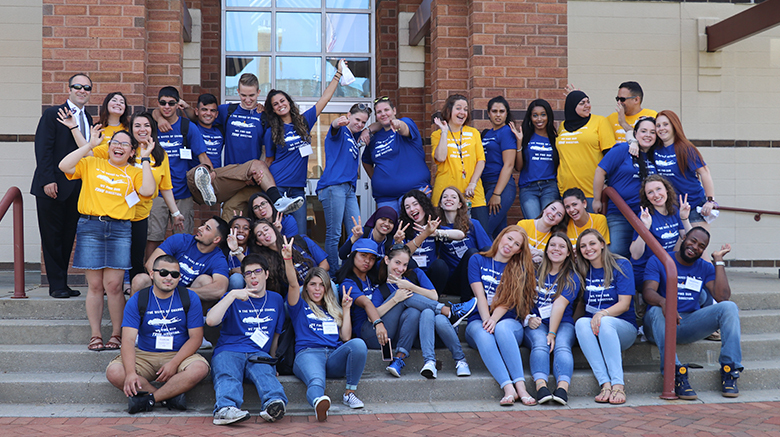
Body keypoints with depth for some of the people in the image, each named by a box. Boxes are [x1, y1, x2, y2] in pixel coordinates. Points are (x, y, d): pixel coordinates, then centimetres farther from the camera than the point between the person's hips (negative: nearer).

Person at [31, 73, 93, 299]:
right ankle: (56, 285, 7)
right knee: (52, 237, 1)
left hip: (77, 187, 6)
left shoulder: (88, 119, 14)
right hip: (53, 187, -6)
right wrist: (48, 180, -17)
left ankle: (62, 283, 16)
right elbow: (43, 149, -9)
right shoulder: (53, 114, -4)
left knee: (68, 237, 9)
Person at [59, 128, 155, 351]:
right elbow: (64, 166, 0)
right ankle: (95, 335, 9)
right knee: (95, 285, 1)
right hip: (90, 226, 0)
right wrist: (90, 145, 2)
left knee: (113, 285, -5)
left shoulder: (134, 173, 14)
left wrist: (145, 159, 0)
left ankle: (117, 334, 7)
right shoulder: (91, 164, 15)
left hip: (119, 230, 0)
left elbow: (148, 190, -5)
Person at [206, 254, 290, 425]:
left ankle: (274, 404, -64)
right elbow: (210, 320, -4)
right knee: (227, 376, -37)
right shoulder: (235, 298, 14)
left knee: (265, 372, -36)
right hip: (228, 351, -1)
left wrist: (272, 360, 19)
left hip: (259, 354, 1)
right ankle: (226, 409, -63)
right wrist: (232, 295, -8)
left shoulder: (276, 299, 23)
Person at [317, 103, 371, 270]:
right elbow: (334, 126, -23)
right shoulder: (341, 131, 2)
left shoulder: (356, 137, 23)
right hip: (333, 186, -8)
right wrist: (338, 122, -45)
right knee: (334, 234, -9)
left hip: (349, 189, 8)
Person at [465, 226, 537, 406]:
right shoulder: (477, 260, 12)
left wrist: (494, 320, -21)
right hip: (479, 321, 0)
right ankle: (508, 388, -48)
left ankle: (520, 386, -44)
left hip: (508, 322, 0)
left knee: (502, 328, -36)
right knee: (483, 333, -36)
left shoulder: (519, 269, 11)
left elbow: (507, 301, -3)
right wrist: (487, 320, -17)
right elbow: (480, 296, 0)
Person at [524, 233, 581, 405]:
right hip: (536, 323, 1)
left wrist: (552, 333, -18)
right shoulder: (535, 272, 13)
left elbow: (560, 304, -8)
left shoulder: (572, 278, 7)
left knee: (562, 346, -31)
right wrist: (528, 318, -7)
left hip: (563, 323, 0)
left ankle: (563, 387, -53)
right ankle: (541, 386, -52)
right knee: (540, 344, -31)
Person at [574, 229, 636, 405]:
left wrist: (602, 314, -26)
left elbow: (624, 304, -9)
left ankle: (618, 384, -39)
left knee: (605, 322, -36)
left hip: (623, 327, -3)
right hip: (592, 328, 3)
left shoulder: (621, 265, -1)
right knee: (581, 323, -32)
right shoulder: (582, 271, 11)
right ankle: (605, 384, -40)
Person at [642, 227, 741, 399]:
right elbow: (648, 292, -15)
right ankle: (676, 372, -45)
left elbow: (722, 297, -6)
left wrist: (718, 261, -2)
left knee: (729, 307, -18)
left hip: (690, 324, 3)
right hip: (660, 326, -3)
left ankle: (729, 370, -24)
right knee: (656, 311, -37)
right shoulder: (658, 261, 2)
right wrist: (663, 302, -39)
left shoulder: (705, 268, 11)